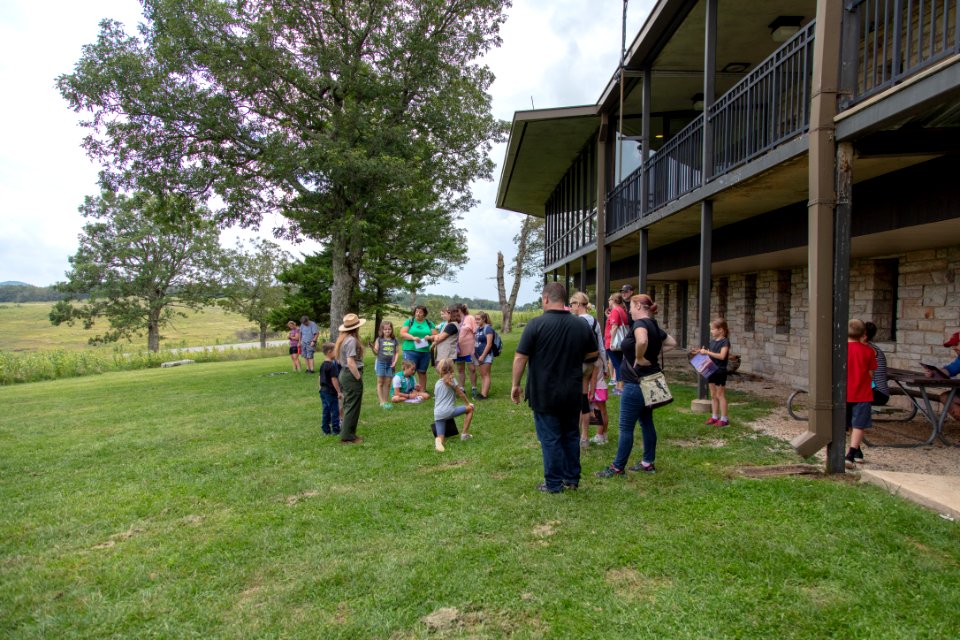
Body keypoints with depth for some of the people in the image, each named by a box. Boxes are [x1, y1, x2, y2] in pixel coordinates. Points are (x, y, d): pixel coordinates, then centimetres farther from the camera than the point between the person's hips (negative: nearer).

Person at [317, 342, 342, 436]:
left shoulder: (322, 365, 8)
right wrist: (339, 392, -16)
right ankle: (336, 430, 6)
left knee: (326, 411, 14)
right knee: (335, 411, 1)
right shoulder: (332, 365, -19)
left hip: (323, 391, 9)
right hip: (331, 392, -8)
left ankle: (326, 429, 20)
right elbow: (334, 380, -20)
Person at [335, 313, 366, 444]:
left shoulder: (343, 339, 11)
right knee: (352, 407, -1)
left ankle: (347, 433, 26)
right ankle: (347, 437, 6)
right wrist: (359, 378, -16)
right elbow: (351, 362, -23)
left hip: (344, 373, 10)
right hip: (351, 375, -10)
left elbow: (339, 358, 16)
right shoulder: (351, 340, -18)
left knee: (348, 406, 17)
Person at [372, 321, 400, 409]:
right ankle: (381, 401, 0)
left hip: (390, 364, 2)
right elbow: (376, 352, -2)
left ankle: (386, 401, 12)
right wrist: (373, 348, -22)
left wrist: (394, 362, -4)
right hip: (381, 363, -2)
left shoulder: (394, 340, 6)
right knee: (380, 382, -1)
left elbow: (397, 352, 7)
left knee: (387, 383, 6)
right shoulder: (379, 339, -1)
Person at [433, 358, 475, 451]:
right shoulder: (451, 379, 1)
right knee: (470, 408, 15)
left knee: (441, 438, 6)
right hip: (448, 411, -5)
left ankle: (438, 440, -32)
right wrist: (467, 403, 23)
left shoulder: (437, 383, 17)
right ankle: (464, 433, 14)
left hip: (437, 414, 5)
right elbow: (461, 393, 6)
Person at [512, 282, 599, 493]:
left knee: (550, 439, 5)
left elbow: (520, 358, -14)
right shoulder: (581, 325, 2)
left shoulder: (536, 324, -14)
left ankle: (554, 484, 13)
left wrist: (515, 385, -4)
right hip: (572, 394, 5)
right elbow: (593, 356, 13)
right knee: (571, 436, 17)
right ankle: (572, 479, 27)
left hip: (544, 394, -4)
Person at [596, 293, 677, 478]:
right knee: (647, 422, 17)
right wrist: (655, 354, 13)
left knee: (626, 427, -2)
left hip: (636, 383, -10)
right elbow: (672, 343, 23)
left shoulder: (640, 323, -18)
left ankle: (617, 467, 5)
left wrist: (639, 358, -24)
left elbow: (642, 341, -40)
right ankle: (648, 463, 25)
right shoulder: (654, 325, 10)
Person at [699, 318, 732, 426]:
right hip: (711, 370, 8)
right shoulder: (713, 341, 10)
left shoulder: (725, 341, -13)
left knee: (720, 395, -2)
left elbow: (722, 356, -25)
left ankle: (724, 419, 5)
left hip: (720, 371, -8)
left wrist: (707, 352, -24)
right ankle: (715, 417, 21)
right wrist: (704, 352, -1)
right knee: (713, 395, 12)